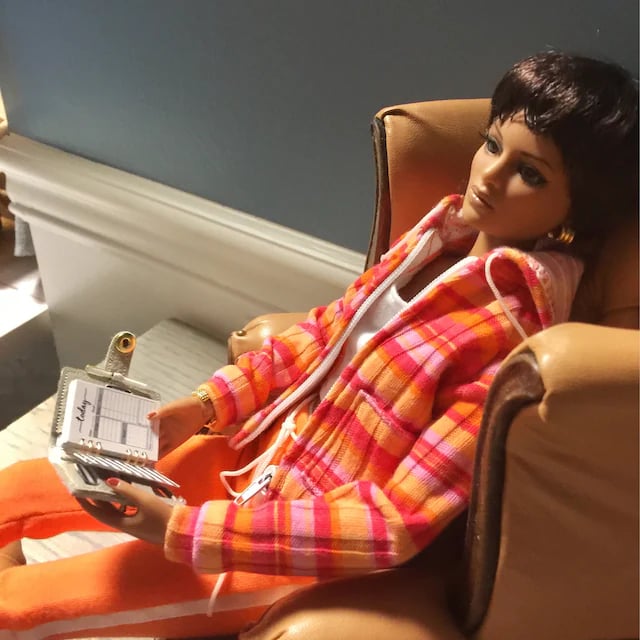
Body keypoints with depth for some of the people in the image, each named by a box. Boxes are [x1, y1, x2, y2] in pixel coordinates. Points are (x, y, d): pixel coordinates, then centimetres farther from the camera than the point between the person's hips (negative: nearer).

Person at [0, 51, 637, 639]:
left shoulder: (515, 341, -26)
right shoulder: (437, 236, -4)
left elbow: (396, 525, -25)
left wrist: (180, 529, -25)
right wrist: (204, 404, -3)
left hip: (308, 548, -6)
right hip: (255, 450, 6)